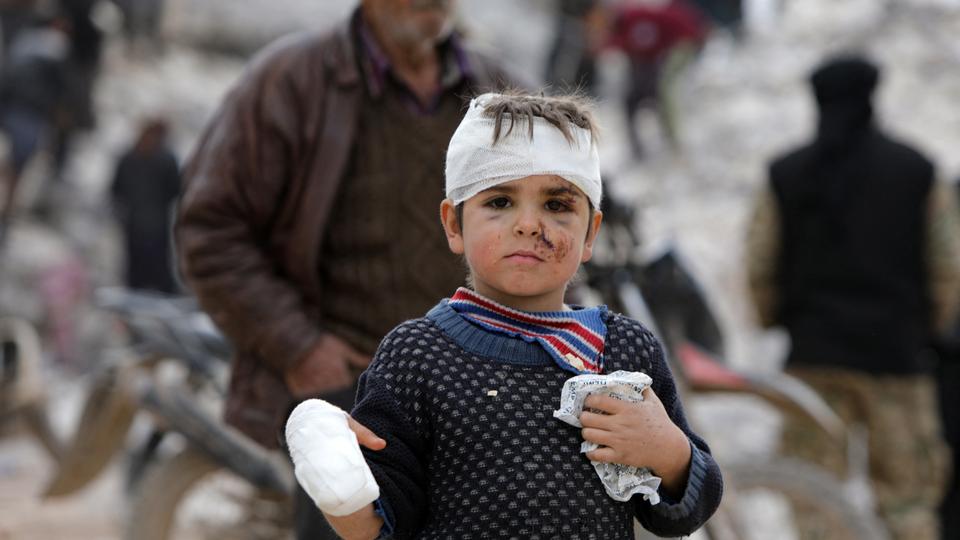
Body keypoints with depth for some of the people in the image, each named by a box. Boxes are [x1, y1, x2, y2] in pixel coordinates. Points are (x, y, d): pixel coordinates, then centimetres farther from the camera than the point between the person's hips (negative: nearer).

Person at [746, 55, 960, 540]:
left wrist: (777, 319, 20)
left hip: (813, 353, 1)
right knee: (906, 490, 5)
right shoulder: (917, 172, 0)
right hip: (896, 353, -1)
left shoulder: (784, 175, 1)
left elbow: (759, 268, 2)